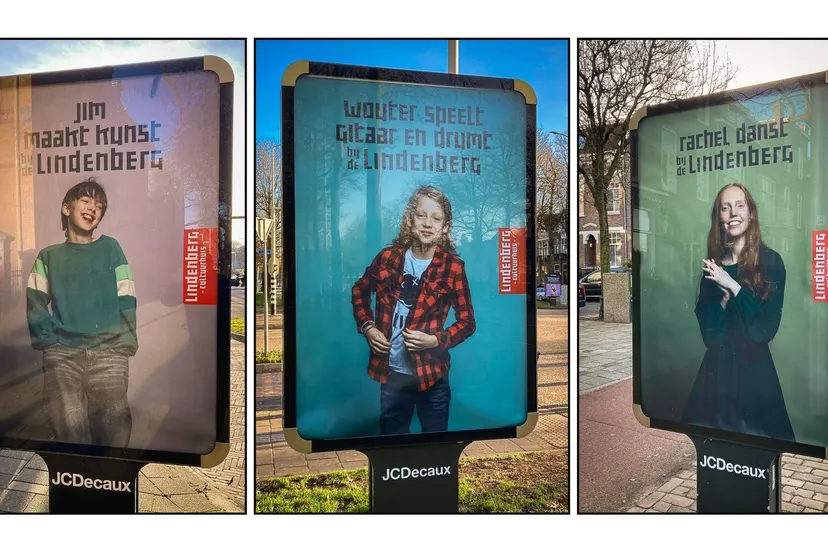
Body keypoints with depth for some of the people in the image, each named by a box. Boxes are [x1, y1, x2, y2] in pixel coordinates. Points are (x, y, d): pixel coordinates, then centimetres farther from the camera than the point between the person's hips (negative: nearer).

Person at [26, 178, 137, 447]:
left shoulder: (110, 248, 13)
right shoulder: (49, 256, 18)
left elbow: (127, 301, 6)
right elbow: (35, 304, 12)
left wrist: (126, 343, -4)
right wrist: (48, 340, -4)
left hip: (109, 353, -1)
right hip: (61, 355, 1)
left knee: (114, 434, -4)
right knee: (69, 433, -5)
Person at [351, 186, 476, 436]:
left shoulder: (453, 267, -11)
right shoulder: (388, 257, -4)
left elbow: (467, 321, -5)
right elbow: (359, 291, 13)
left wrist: (436, 340, -19)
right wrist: (367, 327, 0)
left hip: (432, 375, -2)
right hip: (391, 373, 2)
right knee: (391, 436, 19)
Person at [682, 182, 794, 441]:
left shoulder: (770, 260, -7)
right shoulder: (713, 265, 4)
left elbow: (766, 328, -13)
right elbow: (707, 331, -1)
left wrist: (733, 286, -15)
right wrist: (724, 295, -16)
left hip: (754, 368, -3)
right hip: (717, 366, 3)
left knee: (756, 433, 8)